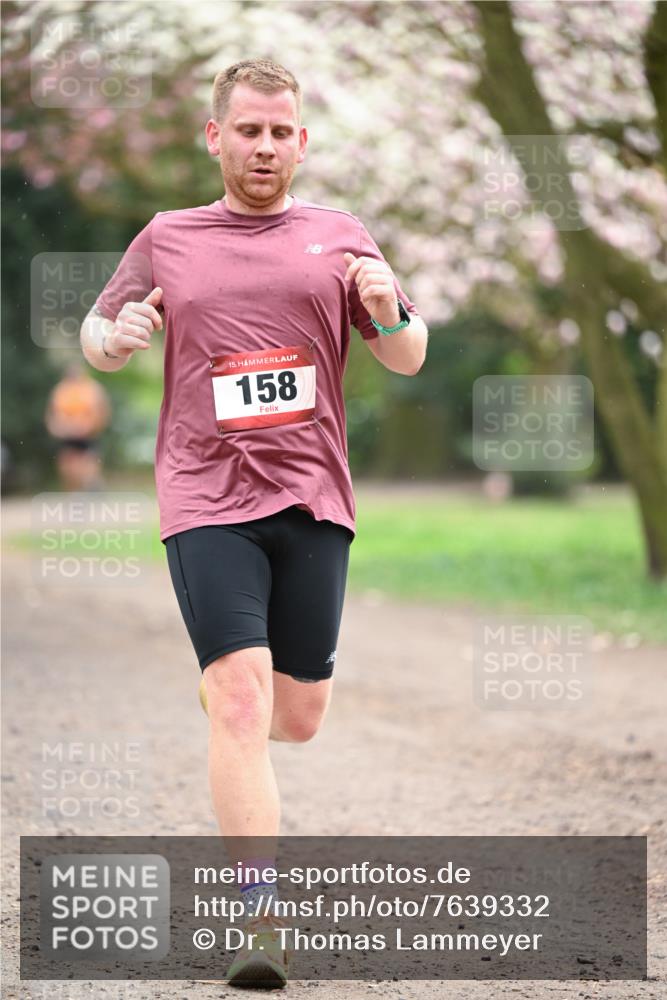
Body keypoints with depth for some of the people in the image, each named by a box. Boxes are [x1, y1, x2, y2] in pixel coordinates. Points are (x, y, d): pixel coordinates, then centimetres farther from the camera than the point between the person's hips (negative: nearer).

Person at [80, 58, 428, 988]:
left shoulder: (339, 237, 11)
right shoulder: (166, 239, 10)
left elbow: (410, 359, 11)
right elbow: (97, 337, 19)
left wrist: (387, 308, -12)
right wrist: (119, 333, -5)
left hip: (312, 499, 2)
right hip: (206, 500, -2)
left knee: (300, 718, 6)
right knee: (240, 701, -16)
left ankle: (231, 707, 43)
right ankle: (264, 918, -15)